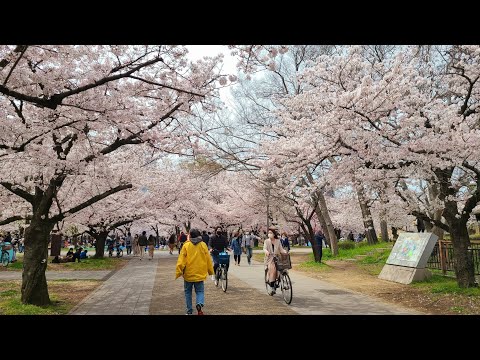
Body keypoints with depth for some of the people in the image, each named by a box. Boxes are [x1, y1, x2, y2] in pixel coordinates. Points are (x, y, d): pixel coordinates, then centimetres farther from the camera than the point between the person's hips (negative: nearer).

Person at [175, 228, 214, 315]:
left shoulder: (186, 245, -8)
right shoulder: (203, 245, -1)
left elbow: (181, 260, -12)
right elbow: (208, 259, 4)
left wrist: (178, 272, -8)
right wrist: (210, 271, 14)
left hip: (188, 274, -1)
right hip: (200, 274, 1)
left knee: (188, 292, 15)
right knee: (200, 291, 11)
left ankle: (189, 311, 17)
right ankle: (199, 304, -17)